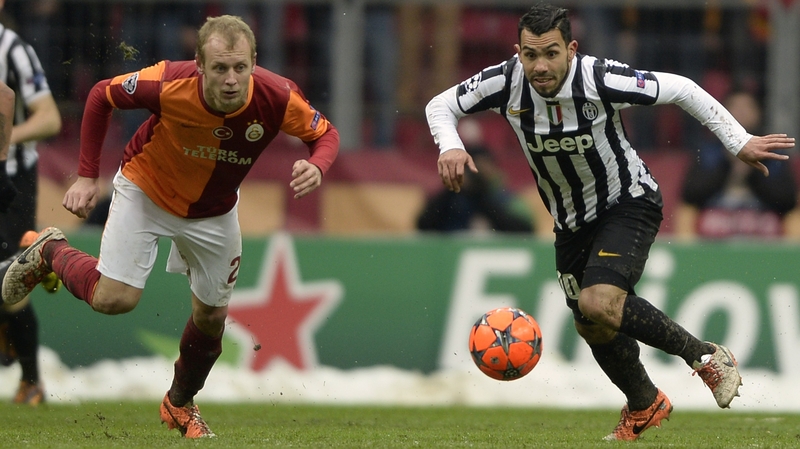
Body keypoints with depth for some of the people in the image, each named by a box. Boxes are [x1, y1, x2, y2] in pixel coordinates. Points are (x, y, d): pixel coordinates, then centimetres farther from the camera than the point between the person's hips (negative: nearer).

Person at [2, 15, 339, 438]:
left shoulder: (277, 98, -30)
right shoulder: (168, 85, -36)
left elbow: (325, 133, -11)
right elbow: (101, 95, -17)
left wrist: (316, 166, -35)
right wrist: (86, 176, -17)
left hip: (214, 210, 3)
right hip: (147, 189, -3)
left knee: (212, 316, 11)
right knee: (114, 298, -16)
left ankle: (180, 404, 40)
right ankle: (50, 253, 16)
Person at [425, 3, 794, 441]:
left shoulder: (600, 80, -30)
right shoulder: (505, 82, -20)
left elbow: (681, 89, -19)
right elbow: (440, 105, -4)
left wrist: (739, 142, -17)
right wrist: (450, 146, -26)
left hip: (628, 204, -6)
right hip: (571, 221, 6)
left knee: (598, 304, -28)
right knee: (591, 327, 15)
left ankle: (703, 355, -9)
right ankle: (644, 406, 43)